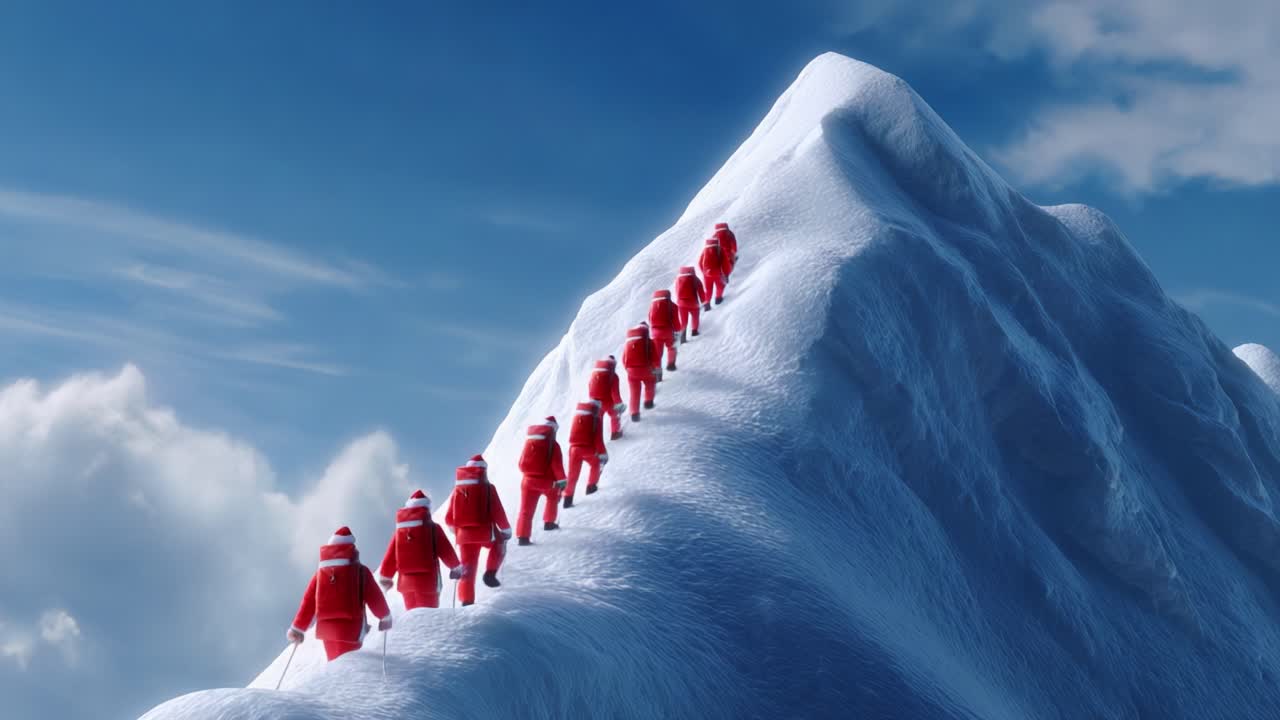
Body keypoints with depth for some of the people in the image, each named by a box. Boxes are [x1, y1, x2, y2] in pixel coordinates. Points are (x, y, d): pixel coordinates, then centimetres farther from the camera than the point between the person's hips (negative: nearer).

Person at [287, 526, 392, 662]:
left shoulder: (321, 572, 7)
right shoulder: (360, 571, -3)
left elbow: (308, 601, 7)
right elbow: (375, 598, 0)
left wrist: (298, 628, 15)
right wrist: (385, 617, 19)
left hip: (326, 628, 4)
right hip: (350, 627, -4)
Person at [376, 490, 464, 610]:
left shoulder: (400, 529, 4)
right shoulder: (432, 528, -6)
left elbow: (390, 555, 5)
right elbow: (446, 552, -3)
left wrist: (385, 576, 18)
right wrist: (456, 567, 14)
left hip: (406, 581, 4)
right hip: (427, 580, -4)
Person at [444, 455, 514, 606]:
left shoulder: (458, 489, 5)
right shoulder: (488, 488, -6)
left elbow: (449, 518, 7)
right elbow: (498, 513, -7)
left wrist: (457, 531, 26)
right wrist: (506, 529, 7)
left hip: (464, 536, 3)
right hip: (486, 533, -3)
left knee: (468, 569, 11)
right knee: (499, 543, 28)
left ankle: (466, 601, 0)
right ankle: (490, 573, 11)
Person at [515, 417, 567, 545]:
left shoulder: (529, 441, 7)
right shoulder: (553, 445, -7)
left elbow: (522, 463, 12)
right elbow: (557, 465, -13)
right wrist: (562, 481, -8)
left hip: (528, 480, 3)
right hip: (546, 481, -3)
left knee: (526, 509, 2)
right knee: (553, 496, 29)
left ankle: (522, 536, -9)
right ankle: (549, 523, 31)